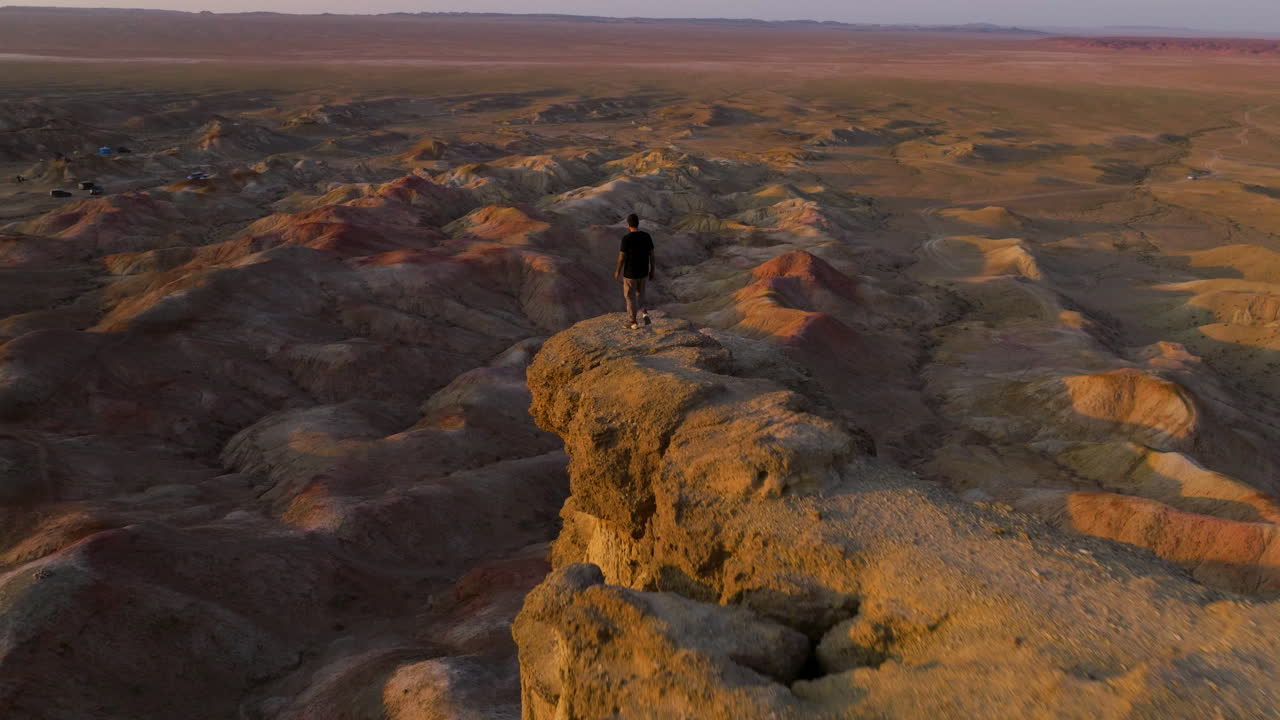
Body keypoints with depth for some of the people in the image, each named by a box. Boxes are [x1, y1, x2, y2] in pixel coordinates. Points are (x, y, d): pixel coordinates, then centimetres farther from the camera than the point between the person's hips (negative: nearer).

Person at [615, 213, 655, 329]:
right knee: (639, 293, 26)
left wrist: (618, 271, 0)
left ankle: (633, 322, 21)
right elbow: (651, 255, -1)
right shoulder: (646, 236, -6)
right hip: (643, 272, 4)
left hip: (630, 273, -4)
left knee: (630, 296, 12)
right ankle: (644, 314, 8)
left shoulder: (626, 238, -20)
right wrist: (652, 271, 10)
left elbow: (622, 257, -15)